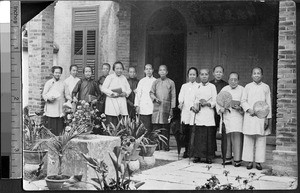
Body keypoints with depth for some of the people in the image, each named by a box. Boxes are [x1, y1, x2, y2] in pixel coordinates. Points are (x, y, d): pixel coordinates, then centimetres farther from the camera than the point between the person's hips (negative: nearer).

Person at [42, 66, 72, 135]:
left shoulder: (63, 83, 13)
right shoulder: (48, 83, 6)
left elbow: (67, 94, 14)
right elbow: (44, 94, 3)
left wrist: (69, 99, -6)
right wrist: (48, 98, -16)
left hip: (61, 111, 2)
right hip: (51, 111, -2)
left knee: (60, 129, -1)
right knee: (51, 129, -6)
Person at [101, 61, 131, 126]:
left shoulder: (124, 78, 18)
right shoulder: (110, 77, 2)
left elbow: (129, 89, 20)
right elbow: (103, 88, -4)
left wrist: (125, 93, -1)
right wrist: (112, 93, -14)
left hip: (122, 101, 5)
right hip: (112, 102, -5)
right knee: (112, 125, -10)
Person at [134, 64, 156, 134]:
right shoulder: (141, 81, 9)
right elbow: (138, 93, 8)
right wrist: (137, 105, 1)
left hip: (154, 108, 1)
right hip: (144, 108, -1)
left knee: (154, 127, -2)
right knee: (145, 127, -5)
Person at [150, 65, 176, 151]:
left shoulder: (171, 82, 7)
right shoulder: (156, 82, 12)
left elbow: (173, 96, 6)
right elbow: (151, 93, 12)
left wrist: (172, 108, 0)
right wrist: (155, 98, -8)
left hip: (166, 107, -1)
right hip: (157, 107, 1)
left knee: (166, 128, -2)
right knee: (156, 127, -2)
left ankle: (165, 146, 2)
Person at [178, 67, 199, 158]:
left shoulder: (199, 86, 10)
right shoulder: (184, 86, 20)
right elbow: (181, 96, 8)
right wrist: (180, 103, -13)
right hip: (185, 112, 2)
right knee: (185, 132, -2)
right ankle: (186, 150, 7)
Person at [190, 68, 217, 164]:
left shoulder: (212, 86, 7)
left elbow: (215, 101, 3)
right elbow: (193, 100, 14)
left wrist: (207, 103, -15)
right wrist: (193, 107, -5)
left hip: (208, 114, -1)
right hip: (198, 114, 2)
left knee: (209, 136, -4)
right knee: (198, 135, -2)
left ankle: (208, 157, 3)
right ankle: (197, 156, 6)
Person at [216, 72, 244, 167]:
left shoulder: (242, 90, 5)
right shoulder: (224, 89, 14)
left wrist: (240, 108, -17)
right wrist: (220, 109, -4)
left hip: (237, 116, -3)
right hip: (226, 116, 3)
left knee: (237, 136, -11)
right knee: (227, 137, 6)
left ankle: (237, 159, -7)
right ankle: (227, 158, 16)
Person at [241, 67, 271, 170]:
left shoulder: (266, 87, 8)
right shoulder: (248, 87, 9)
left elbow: (268, 103, 8)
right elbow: (243, 101, 8)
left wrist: (268, 118, 2)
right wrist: (249, 109, -10)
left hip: (261, 117, 0)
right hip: (250, 117, 0)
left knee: (261, 140, 0)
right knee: (248, 139, 1)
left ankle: (259, 162, 6)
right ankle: (249, 161, 8)